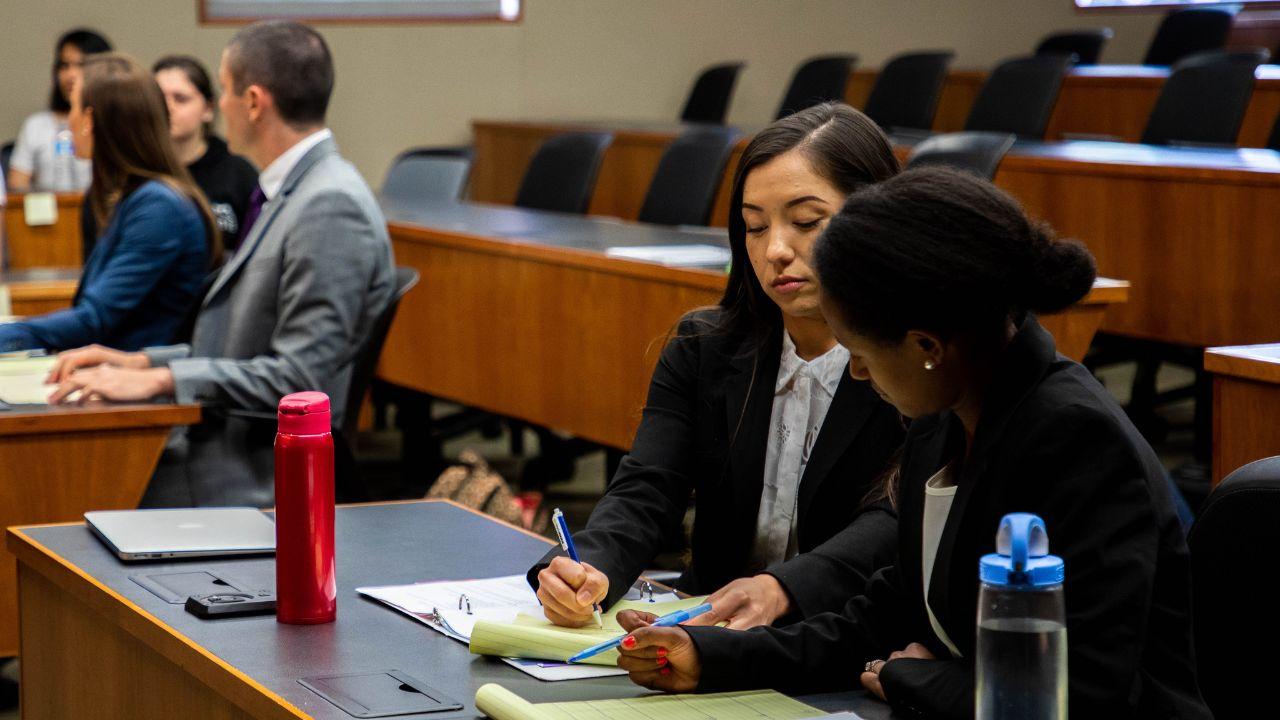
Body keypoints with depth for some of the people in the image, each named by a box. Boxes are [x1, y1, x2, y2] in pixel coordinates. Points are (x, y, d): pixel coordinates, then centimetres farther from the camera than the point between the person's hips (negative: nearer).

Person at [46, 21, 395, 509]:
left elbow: (300, 378, -21)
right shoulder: (287, 192, 14)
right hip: (220, 441, 9)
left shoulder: (332, 206, -17)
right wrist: (142, 362, 8)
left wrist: (161, 380, -18)